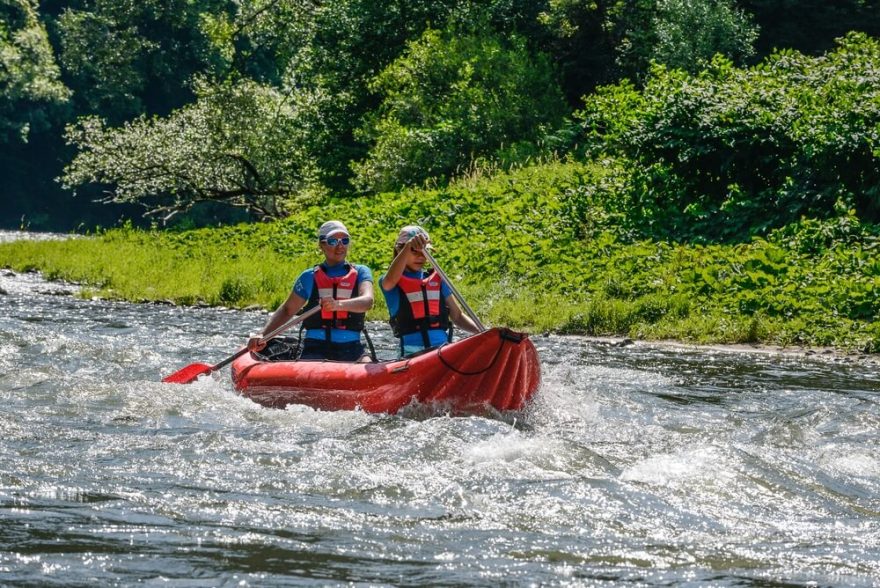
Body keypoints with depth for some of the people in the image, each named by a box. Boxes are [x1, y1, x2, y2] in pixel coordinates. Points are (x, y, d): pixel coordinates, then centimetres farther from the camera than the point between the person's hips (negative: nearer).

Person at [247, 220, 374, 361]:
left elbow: (368, 301, -11)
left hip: (351, 349, 0)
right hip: (315, 350, 0)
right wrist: (262, 335, 4)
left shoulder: (360, 273, 9)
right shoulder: (310, 277, 11)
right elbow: (287, 310, 19)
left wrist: (339, 305, -32)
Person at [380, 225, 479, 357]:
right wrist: (409, 247, -32)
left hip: (443, 350, 4)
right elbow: (389, 281, -21)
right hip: (411, 354, -4)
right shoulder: (390, 281, 5)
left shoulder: (436, 279, 17)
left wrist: (481, 331, 0)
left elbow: (457, 316, 19)